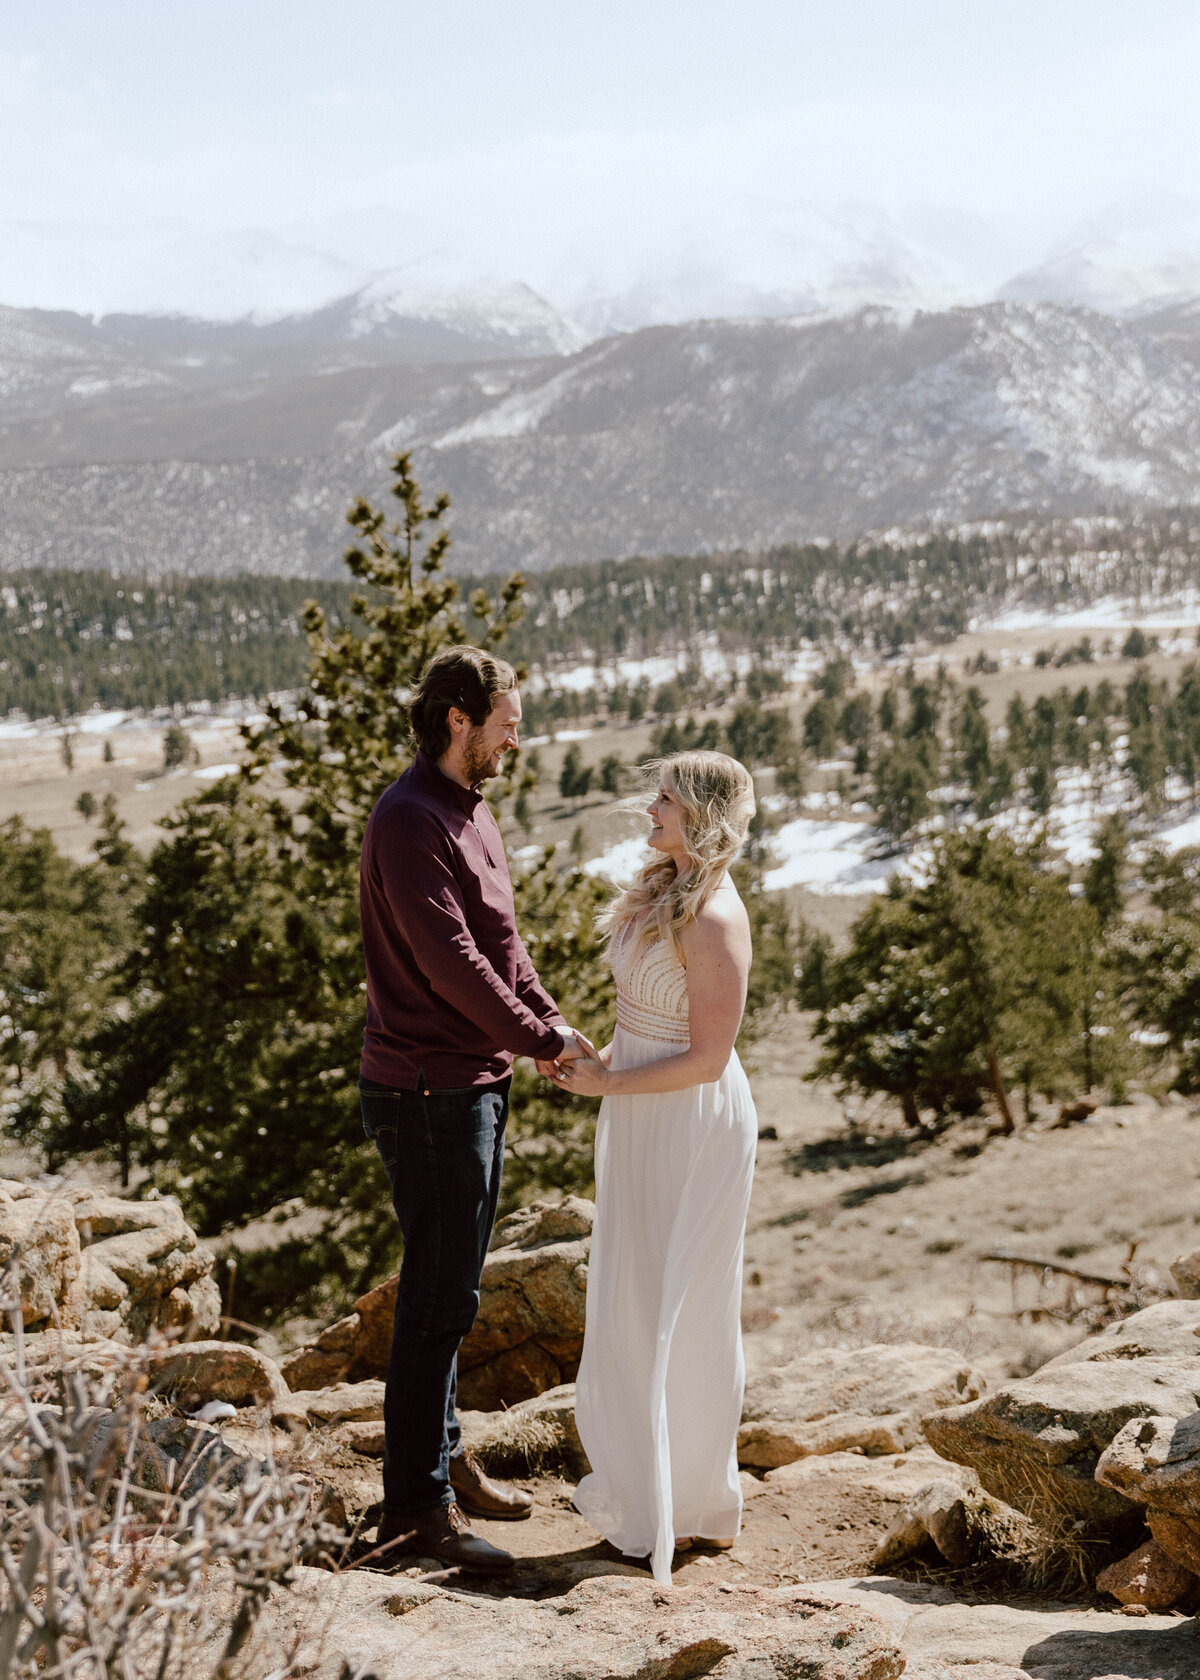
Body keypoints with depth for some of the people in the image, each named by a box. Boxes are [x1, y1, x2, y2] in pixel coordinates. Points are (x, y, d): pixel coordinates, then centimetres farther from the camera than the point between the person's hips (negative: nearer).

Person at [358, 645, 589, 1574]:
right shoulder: (409, 821, -18)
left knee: (450, 1287, 18)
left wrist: (553, 1022, 4)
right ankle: (416, 1506, 3)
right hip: (429, 1090, -10)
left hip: (475, 1084, 10)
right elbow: (449, 960, -22)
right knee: (440, 1295, -5)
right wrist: (538, 1039, -13)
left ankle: (445, 1461, 30)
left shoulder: (470, 809, 14)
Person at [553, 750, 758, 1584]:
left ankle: (689, 1507, 18)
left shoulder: (714, 920, -22)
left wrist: (606, 1084, -17)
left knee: (677, 1310, 3)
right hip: (646, 1118, 9)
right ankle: (654, 1480, 32)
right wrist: (604, 1057, 4)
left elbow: (707, 1057, -21)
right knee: (638, 1301, 18)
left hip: (692, 1123, -9)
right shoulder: (663, 891, 7)